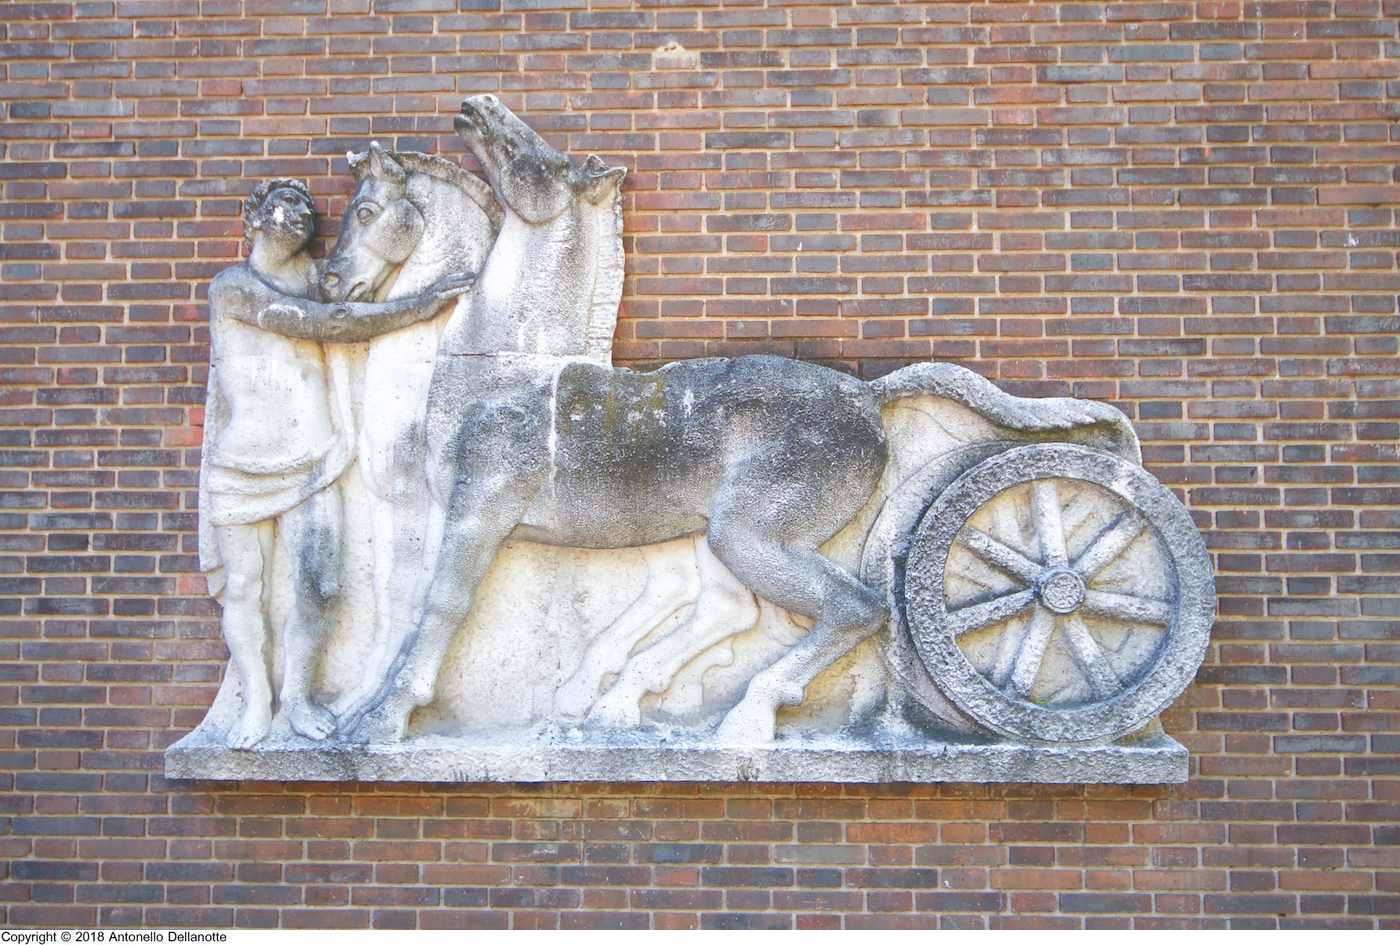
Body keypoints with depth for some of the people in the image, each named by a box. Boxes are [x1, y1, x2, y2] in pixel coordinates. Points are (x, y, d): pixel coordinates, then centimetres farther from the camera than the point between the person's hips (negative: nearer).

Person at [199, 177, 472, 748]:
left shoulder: (308, 276, 13)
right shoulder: (232, 287, -7)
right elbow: (321, 323, -15)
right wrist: (423, 305, -15)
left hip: (309, 465, 4)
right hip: (242, 465, -4)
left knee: (318, 587, -3)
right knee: (242, 587, 6)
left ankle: (296, 695, 16)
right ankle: (256, 702, 21)